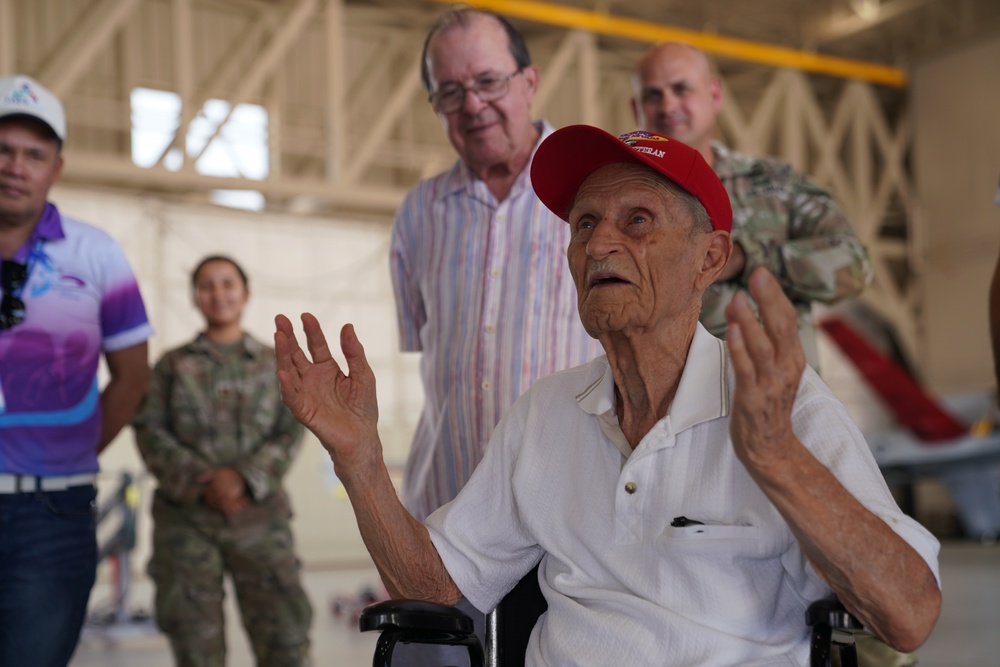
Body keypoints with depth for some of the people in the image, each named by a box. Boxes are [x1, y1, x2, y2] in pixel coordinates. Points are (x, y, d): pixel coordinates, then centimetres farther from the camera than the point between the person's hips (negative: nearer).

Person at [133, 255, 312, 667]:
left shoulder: (275, 364, 13)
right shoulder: (172, 365, 12)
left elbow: (290, 435, 3)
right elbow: (150, 433, 2)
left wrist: (244, 478, -16)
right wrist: (203, 482, -14)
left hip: (259, 516, 0)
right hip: (185, 518, 0)